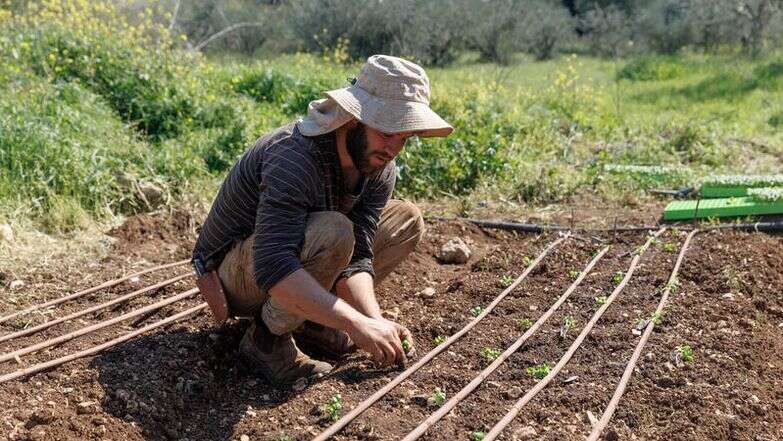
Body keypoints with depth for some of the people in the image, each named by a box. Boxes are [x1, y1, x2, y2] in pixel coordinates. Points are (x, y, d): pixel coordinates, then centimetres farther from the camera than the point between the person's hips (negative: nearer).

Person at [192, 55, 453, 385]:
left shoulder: (380, 169, -9)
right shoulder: (295, 156, -34)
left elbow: (356, 257, -11)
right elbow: (272, 268, -44)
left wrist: (375, 319, -29)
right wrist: (358, 324, -45)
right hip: (232, 272, -8)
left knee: (407, 219, 1)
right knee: (332, 233, -37)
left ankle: (308, 318, 1)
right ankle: (268, 336, -15)